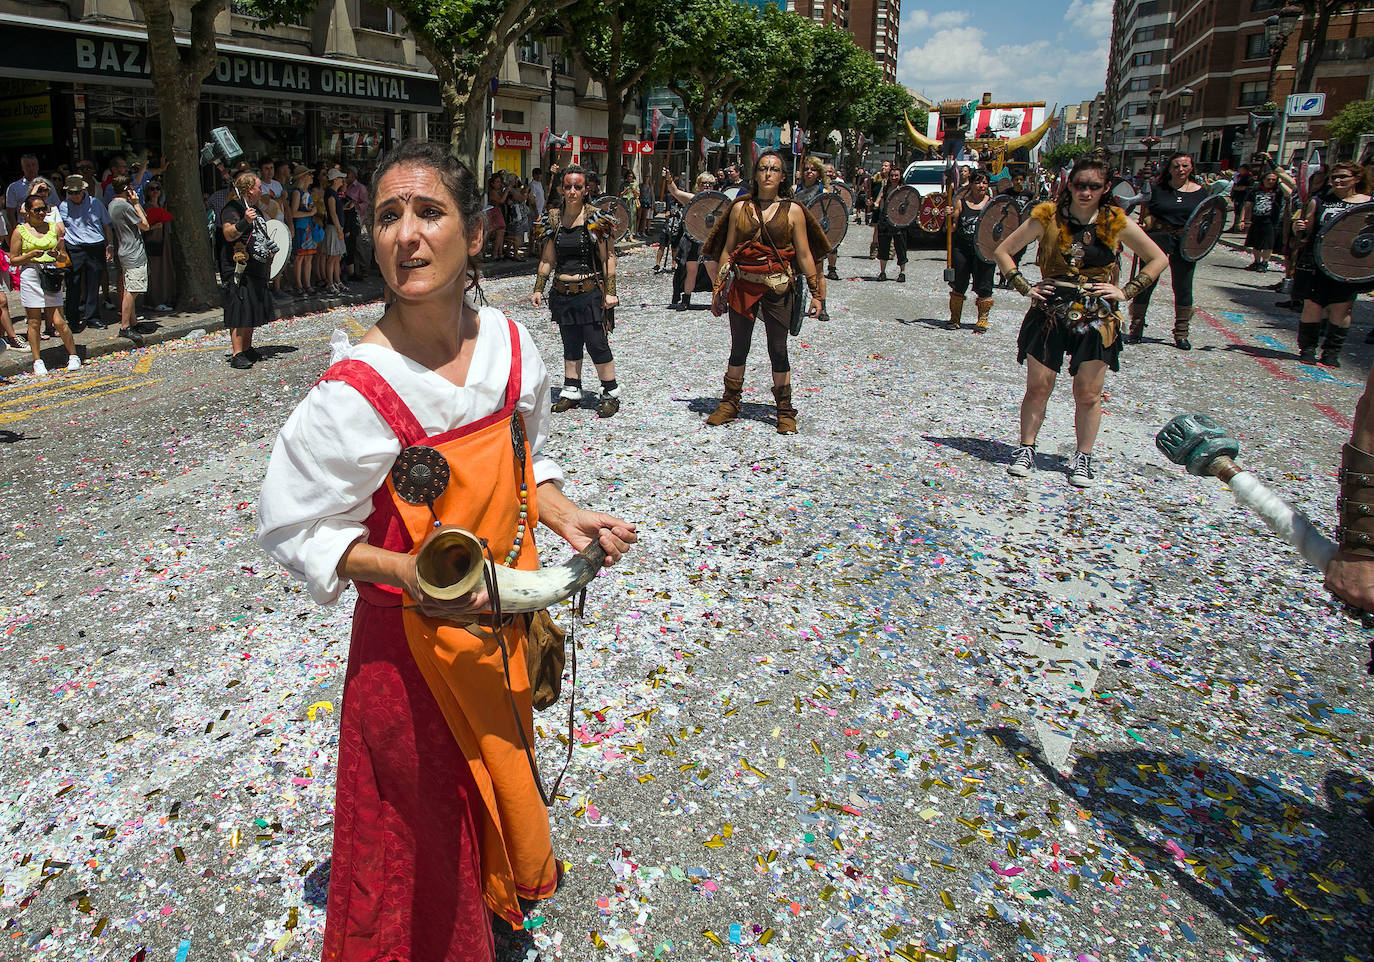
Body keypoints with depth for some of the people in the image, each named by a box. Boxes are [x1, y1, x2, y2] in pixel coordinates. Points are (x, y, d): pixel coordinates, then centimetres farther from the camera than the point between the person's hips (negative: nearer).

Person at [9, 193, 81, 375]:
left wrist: (57, 254, -7)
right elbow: (13, 260, 3)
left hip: (52, 276, 1)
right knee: (34, 322, 3)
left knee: (58, 322, -3)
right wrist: (30, 255, -13)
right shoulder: (20, 231, 3)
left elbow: (64, 258, 15)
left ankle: (73, 356, 12)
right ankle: (37, 361, 12)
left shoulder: (53, 228, 10)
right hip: (30, 276, -1)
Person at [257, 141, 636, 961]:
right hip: (413, 640, -5)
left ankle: (507, 881, 56)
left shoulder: (512, 346, -7)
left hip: (504, 617, 5)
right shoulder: (356, 393, -23)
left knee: (501, 767, 27)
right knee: (425, 819, 14)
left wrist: (567, 519, -8)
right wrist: (411, 574, -28)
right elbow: (295, 529, -15)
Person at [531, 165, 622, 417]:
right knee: (570, 344, 12)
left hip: (590, 291, -4)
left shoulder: (596, 218, -4)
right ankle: (572, 392, 23)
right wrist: (538, 290, 9)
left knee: (597, 344, -5)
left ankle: (611, 393, 8)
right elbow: (547, 259, 13)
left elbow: (608, 257, -5)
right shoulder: (553, 218, 7)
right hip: (562, 293, 4)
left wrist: (610, 292, -11)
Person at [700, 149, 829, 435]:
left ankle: (785, 412, 14)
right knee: (739, 348, 10)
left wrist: (816, 292, -2)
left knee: (778, 350, 2)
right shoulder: (741, 208, 6)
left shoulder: (793, 211, 1)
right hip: (743, 285, 2)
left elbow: (804, 255, 1)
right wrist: (718, 287, 6)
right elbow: (727, 250, 10)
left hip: (778, 287, -2)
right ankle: (729, 405, 23)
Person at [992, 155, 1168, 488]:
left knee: (1088, 394, 3)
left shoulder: (1116, 222, -1)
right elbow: (1002, 251, 6)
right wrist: (1024, 287, -3)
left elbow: (1159, 259, 8)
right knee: (1038, 388, 1)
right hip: (1050, 312, 0)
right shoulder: (1048, 217, -2)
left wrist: (1126, 291, -2)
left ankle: (1083, 458, 16)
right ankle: (1026, 450, 16)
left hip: (1096, 318, 0)